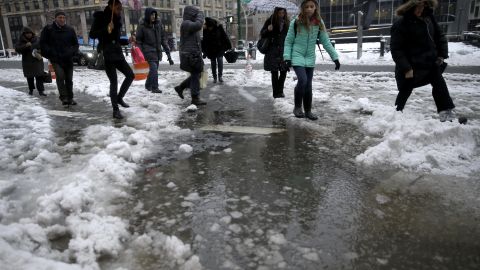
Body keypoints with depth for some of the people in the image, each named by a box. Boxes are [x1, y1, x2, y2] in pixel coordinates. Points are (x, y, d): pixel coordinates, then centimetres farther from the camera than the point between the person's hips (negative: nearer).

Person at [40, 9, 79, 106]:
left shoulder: (70, 30, 7)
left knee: (69, 79, 8)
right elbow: (43, 43, 4)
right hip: (56, 59, -3)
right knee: (60, 76, -21)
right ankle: (63, 98, -20)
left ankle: (70, 98, 18)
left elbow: (75, 44, 15)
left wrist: (71, 52, -2)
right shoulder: (48, 29, 1)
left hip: (68, 59, 3)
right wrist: (51, 52, -8)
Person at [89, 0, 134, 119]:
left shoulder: (117, 20, 14)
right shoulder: (100, 17, -4)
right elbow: (92, 34, -12)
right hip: (107, 55, -7)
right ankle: (115, 110, 0)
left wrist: (127, 41, 7)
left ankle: (119, 97, 19)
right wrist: (106, 29, -25)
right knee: (114, 81, -8)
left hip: (118, 53, 7)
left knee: (130, 75, 2)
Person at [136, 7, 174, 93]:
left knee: (153, 70, 12)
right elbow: (138, 41, -1)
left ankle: (148, 85, 30)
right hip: (149, 51, -5)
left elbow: (163, 39, 7)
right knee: (154, 69, -17)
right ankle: (154, 88, -10)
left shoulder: (158, 24, 5)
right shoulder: (142, 26, -6)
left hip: (157, 51, 5)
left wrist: (167, 51, 1)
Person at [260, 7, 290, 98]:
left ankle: (280, 91, 19)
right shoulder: (270, 21, -2)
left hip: (283, 50, 3)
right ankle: (276, 92, 8)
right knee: (274, 72, 0)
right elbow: (262, 34, 2)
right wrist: (268, 30, -18)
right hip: (272, 51, -3)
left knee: (284, 71, 1)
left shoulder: (286, 22, 8)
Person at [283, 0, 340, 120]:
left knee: (308, 85, 6)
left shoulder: (319, 23, 0)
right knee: (302, 80, -20)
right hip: (297, 57, -3)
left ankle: (308, 110, 19)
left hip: (310, 58, 3)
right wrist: (287, 57, -12)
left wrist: (335, 57, -4)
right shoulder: (296, 23, -8)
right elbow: (288, 41, -3)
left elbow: (326, 42, 1)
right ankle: (297, 107, -2)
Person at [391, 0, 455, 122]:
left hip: (431, 63, 6)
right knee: (405, 91, 7)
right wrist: (406, 68, -23)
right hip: (412, 67, -6)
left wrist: (442, 55, 2)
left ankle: (446, 111, 19)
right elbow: (395, 49, -20)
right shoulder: (400, 24, -19)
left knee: (440, 85, 8)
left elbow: (439, 36, 12)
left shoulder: (428, 17, 1)